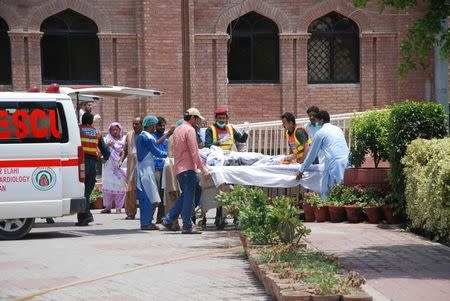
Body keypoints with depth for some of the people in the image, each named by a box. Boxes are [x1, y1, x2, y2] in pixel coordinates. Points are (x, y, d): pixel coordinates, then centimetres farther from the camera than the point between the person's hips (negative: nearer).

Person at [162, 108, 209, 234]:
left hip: (178, 168, 9)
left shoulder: (177, 130, 16)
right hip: (188, 168, -9)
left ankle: (168, 219, 13)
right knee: (188, 197, -4)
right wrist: (203, 169, -14)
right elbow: (194, 152, -17)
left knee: (184, 196, 17)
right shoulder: (190, 130, -12)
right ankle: (187, 227, -2)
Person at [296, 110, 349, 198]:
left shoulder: (320, 133, 4)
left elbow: (312, 154, 10)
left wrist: (301, 171, 21)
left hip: (333, 164, -6)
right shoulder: (338, 129, 22)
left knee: (325, 193, 1)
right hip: (346, 162, 6)